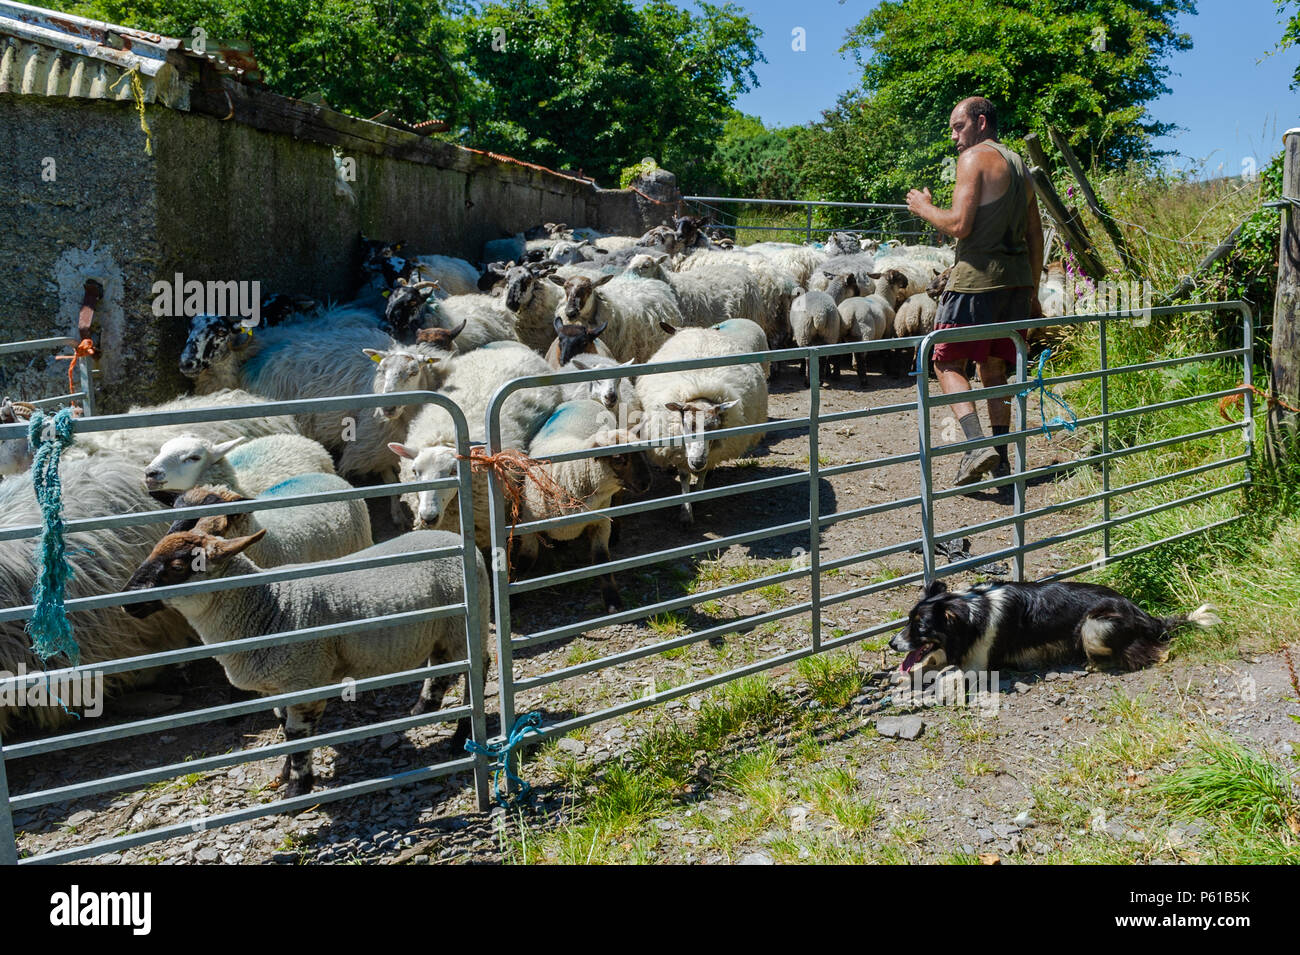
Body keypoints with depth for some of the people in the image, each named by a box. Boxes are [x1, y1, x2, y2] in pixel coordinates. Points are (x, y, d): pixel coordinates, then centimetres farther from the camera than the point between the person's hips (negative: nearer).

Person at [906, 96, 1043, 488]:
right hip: (1017, 278, 8)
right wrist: (1032, 289, 25)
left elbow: (959, 225, -16)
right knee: (994, 368, 15)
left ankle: (977, 445, -17)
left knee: (947, 361, 0)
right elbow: (1035, 236, 20)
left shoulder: (975, 158, -6)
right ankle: (1000, 460, 14)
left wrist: (924, 208, 1)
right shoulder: (1019, 164, 20)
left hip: (979, 276, -8)